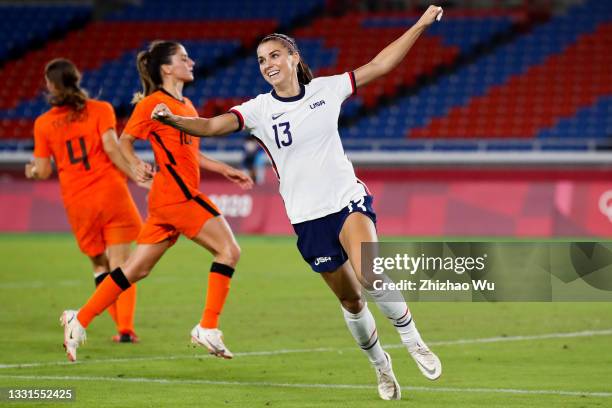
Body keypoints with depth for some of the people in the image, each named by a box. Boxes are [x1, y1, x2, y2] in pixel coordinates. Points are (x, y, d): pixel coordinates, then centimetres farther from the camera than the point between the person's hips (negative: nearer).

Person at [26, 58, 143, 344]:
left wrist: (32, 171, 28)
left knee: (99, 265, 16)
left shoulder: (43, 123, 5)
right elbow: (111, 147, -13)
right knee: (120, 262, -1)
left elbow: (44, 172, 7)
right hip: (110, 192, -2)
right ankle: (125, 327, -14)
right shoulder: (100, 110, 1)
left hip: (77, 202, 2)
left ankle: (122, 324, 6)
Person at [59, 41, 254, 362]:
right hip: (178, 194, -9)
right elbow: (124, 140, -3)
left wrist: (225, 171, 23)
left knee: (137, 268, 9)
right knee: (228, 250, -10)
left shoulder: (186, 105, 19)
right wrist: (136, 165, -21)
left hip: (167, 201, 9)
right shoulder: (152, 103, -8)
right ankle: (208, 329, -10)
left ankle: (79, 320, 12)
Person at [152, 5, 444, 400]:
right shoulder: (259, 109, -5)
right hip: (308, 217, 1)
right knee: (350, 300, 8)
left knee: (368, 275, -27)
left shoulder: (326, 89, -1)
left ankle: (412, 338, -4)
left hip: (348, 199, -1)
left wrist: (421, 25, 4)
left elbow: (378, 65, 5)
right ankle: (381, 367, 31)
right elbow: (213, 125, -20)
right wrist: (173, 119, -39)